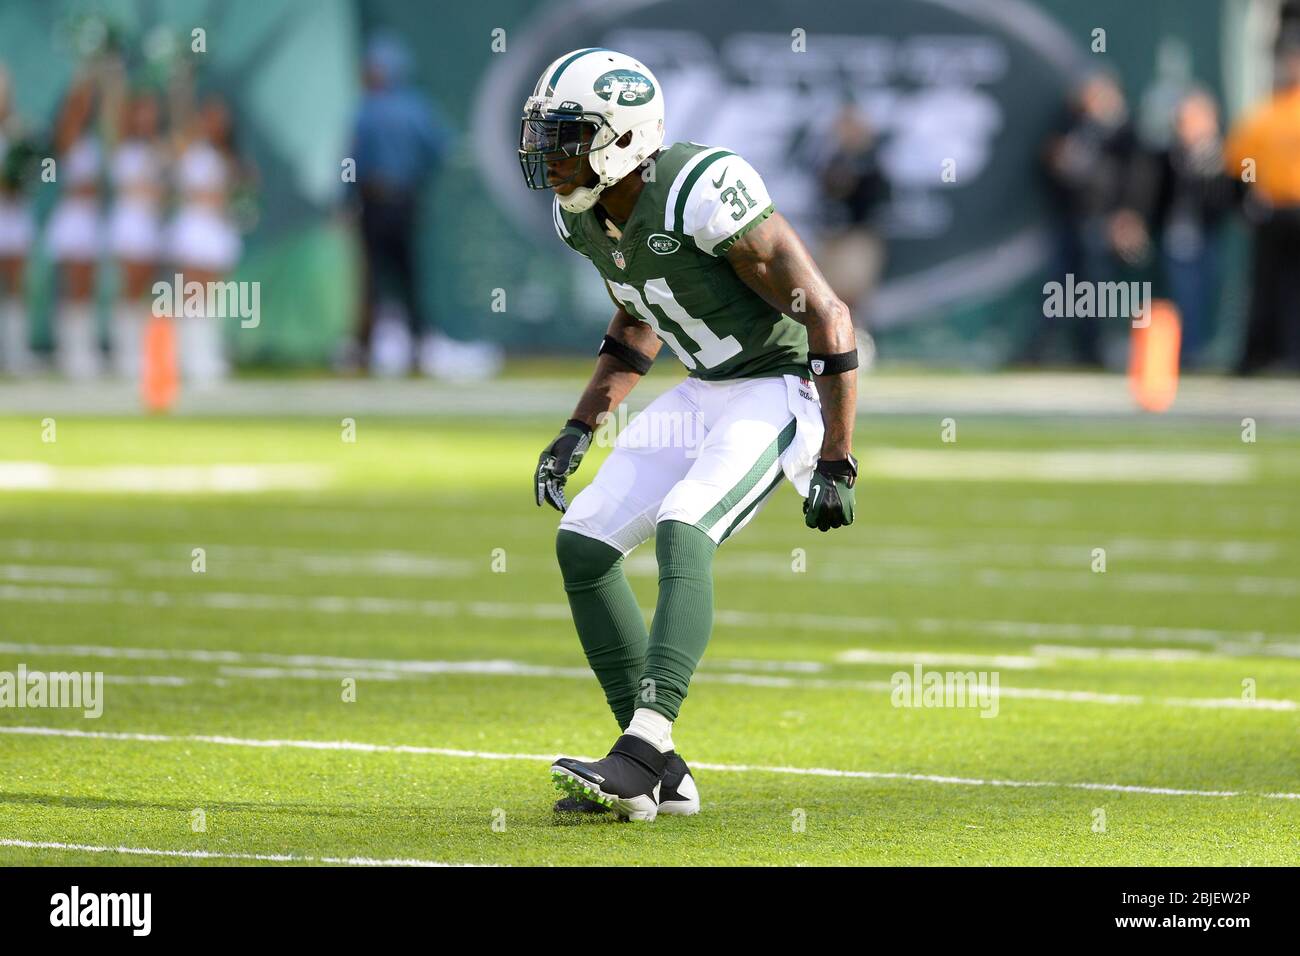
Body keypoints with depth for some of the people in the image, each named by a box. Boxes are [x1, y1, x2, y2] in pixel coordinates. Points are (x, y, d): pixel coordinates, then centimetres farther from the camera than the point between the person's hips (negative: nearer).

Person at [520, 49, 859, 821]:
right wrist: (579, 431, 13)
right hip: (706, 393, 9)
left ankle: (644, 753, -36)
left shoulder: (703, 195, -27)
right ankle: (659, 775, 2)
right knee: (584, 541, -1)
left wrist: (835, 465, -22)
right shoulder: (584, 215, 0)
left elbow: (828, 317, -23)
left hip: (785, 387, -9)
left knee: (683, 531, -29)